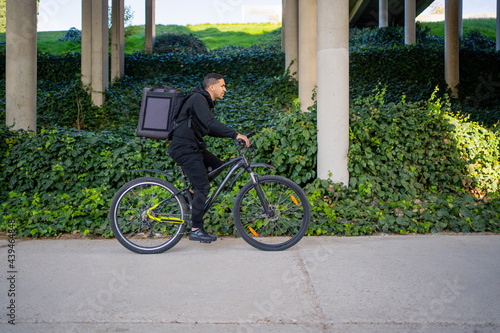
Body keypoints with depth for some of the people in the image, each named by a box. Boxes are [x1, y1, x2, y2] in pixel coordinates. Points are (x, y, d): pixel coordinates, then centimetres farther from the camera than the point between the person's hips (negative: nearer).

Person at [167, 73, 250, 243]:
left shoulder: (207, 102, 16)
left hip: (194, 147, 10)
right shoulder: (197, 99, -15)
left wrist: (233, 135, 11)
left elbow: (209, 129, 21)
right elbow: (210, 123, -30)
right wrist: (235, 134, -34)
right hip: (184, 149, -10)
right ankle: (196, 230, -4)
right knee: (203, 186, -12)